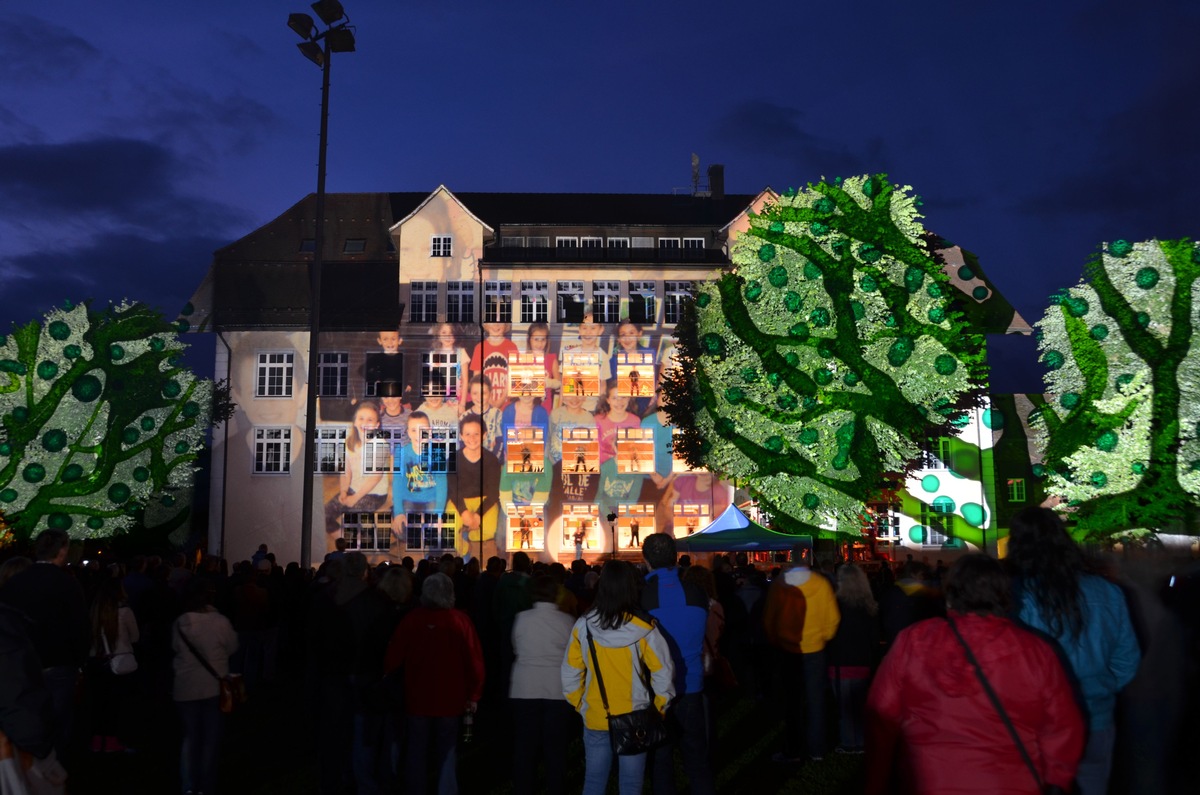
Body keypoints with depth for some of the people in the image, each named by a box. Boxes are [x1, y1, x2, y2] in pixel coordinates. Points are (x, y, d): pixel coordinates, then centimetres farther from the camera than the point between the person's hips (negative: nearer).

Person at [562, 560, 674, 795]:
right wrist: (659, 709, 4)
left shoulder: (583, 626, -9)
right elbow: (663, 675, -11)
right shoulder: (643, 628, -15)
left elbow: (570, 673, -1)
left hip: (594, 718, 2)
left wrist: (579, 705, 13)